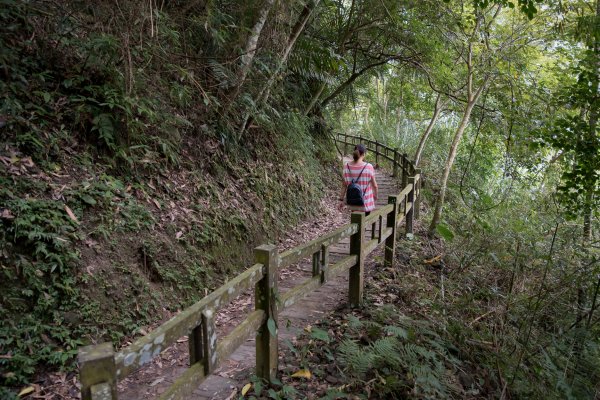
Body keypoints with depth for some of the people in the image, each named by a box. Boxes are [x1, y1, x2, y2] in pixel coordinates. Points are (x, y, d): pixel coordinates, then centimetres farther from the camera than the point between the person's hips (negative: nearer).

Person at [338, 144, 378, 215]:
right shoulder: (368, 167, -17)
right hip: (366, 202, -3)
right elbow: (374, 185, -8)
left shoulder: (347, 167, -8)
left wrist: (341, 200, 5)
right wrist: (375, 196, 12)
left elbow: (344, 185, -3)